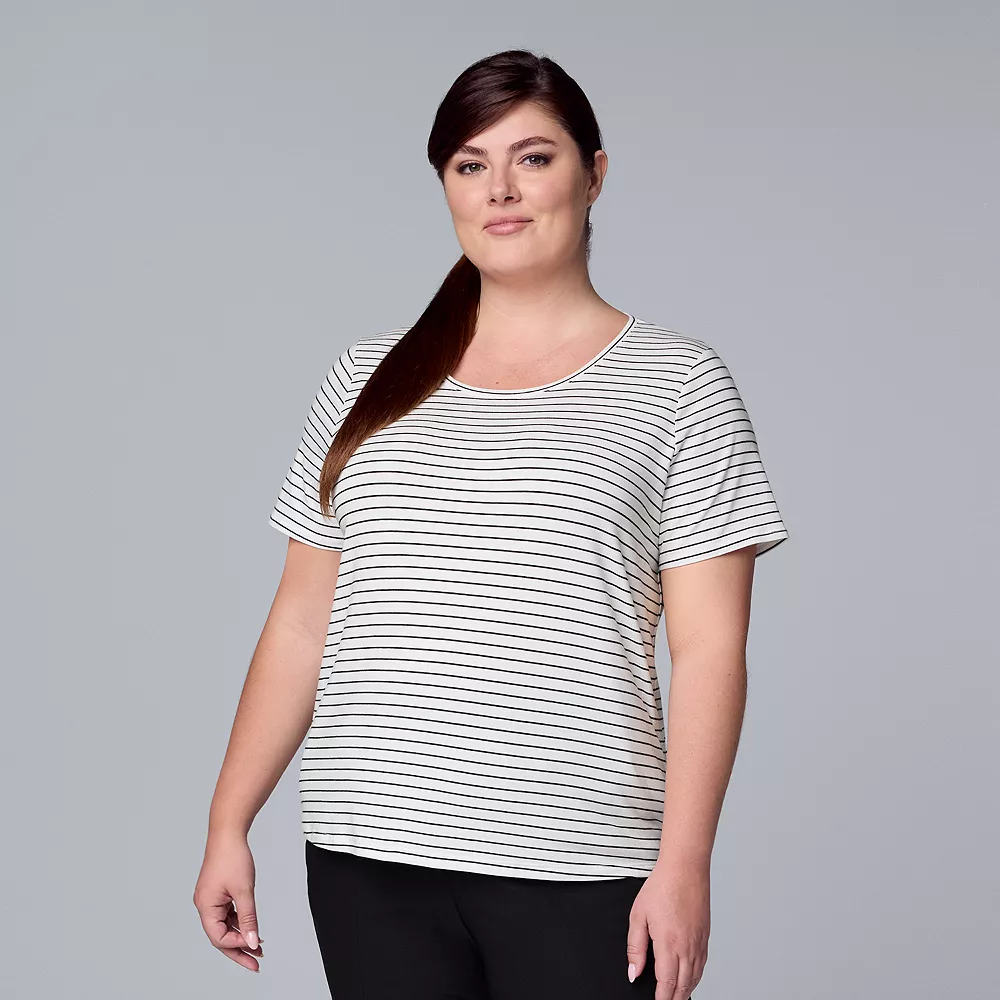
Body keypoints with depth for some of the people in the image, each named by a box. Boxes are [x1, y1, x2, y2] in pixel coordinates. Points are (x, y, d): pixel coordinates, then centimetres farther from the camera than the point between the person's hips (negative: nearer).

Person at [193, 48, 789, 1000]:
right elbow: (301, 620, 12)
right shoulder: (369, 377, 12)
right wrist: (228, 826, 8)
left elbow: (708, 648, -3)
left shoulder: (677, 384, 2)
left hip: (576, 871, -3)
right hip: (370, 861, 3)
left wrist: (684, 862, -10)